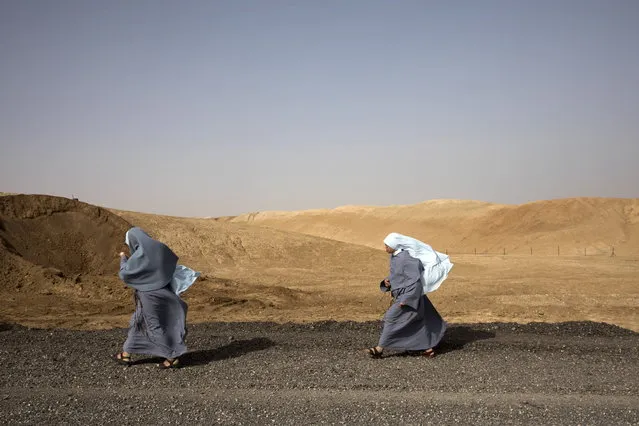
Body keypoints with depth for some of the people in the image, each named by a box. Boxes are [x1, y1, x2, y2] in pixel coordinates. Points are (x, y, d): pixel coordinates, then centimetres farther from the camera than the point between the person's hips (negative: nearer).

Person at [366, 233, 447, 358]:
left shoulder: (407, 259, -24)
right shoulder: (394, 256, 6)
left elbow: (416, 281, -25)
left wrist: (406, 300, -25)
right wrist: (387, 280, -2)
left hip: (410, 296, -10)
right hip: (400, 295, 10)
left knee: (391, 318, -10)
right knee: (415, 323, 15)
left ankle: (380, 349, -5)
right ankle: (428, 348, 25)